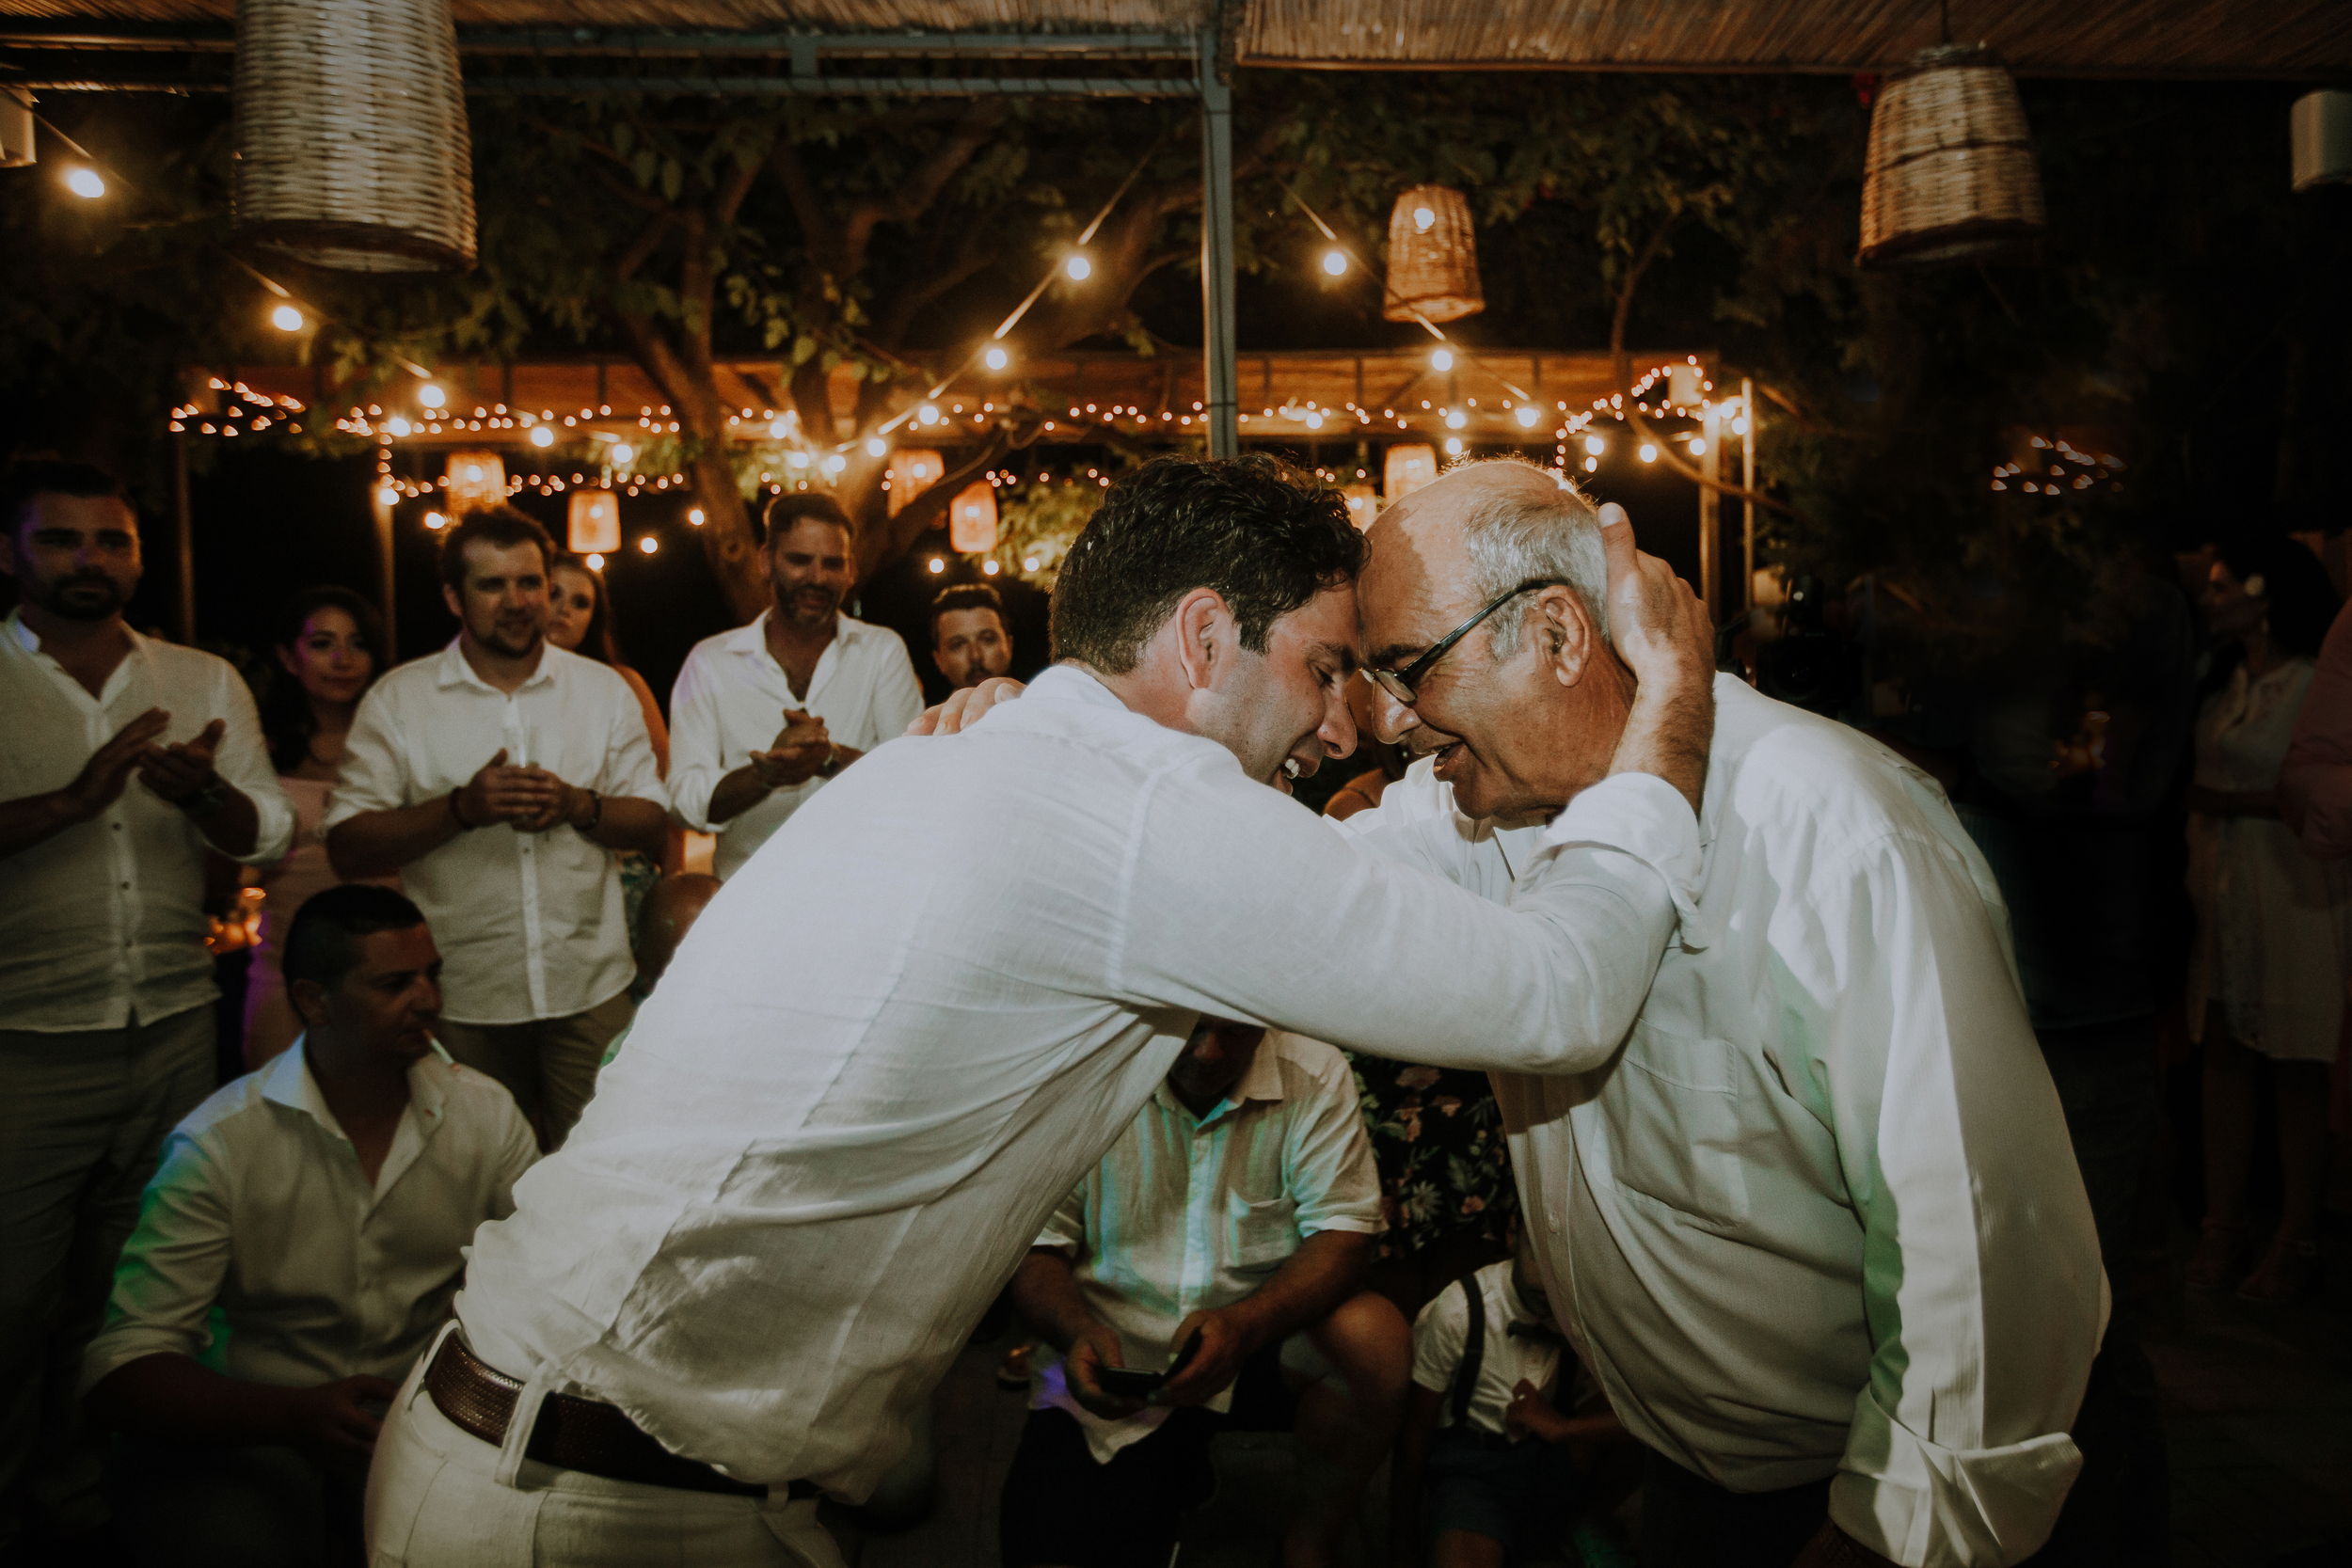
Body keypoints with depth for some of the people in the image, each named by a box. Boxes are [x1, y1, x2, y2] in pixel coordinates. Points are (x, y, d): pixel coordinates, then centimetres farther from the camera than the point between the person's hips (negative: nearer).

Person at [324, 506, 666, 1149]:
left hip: (591, 991, 1)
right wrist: (462, 807, -17)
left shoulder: (604, 689, 7)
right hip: (461, 999, -1)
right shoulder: (397, 700, 1)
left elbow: (653, 825, 5)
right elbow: (347, 848, -4)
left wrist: (577, 805, -14)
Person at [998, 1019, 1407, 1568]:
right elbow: (1035, 1247, -7)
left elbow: (1343, 1233, -14)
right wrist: (1078, 1333, -28)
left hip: (1262, 1333, 1)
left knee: (1375, 1336, -29)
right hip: (1117, 1357, 0)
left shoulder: (1315, 1075, -9)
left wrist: (1244, 1323, -31)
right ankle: (1173, 1478, 18)